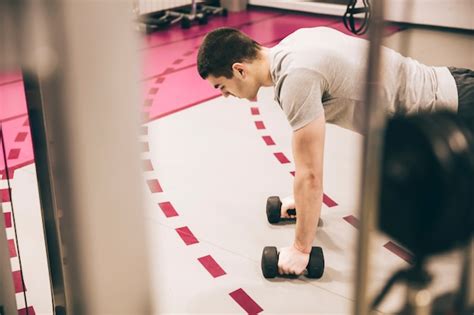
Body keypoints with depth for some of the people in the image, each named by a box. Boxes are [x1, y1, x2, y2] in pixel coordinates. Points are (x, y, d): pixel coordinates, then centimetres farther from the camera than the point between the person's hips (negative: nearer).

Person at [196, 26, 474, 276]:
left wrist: (301, 249, -11)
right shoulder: (290, 48, 4)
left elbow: (310, 175, -23)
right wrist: (305, 197, 24)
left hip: (445, 109, -9)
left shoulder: (296, 80, -26)